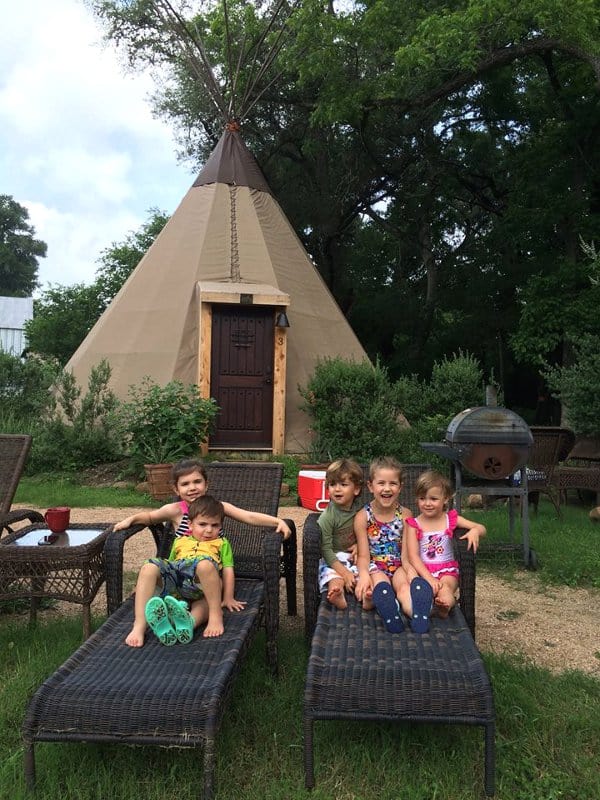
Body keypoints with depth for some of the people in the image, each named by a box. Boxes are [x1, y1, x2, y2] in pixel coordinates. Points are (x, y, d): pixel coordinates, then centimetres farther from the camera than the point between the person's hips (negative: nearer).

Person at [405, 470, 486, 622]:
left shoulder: (451, 519, 10)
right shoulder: (414, 524, 4)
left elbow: (482, 528, 10)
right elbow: (413, 556, -4)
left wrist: (475, 530, -16)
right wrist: (429, 578, -18)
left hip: (447, 570, -1)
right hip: (422, 571, 1)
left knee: (445, 587, -35)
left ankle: (445, 604, -61)